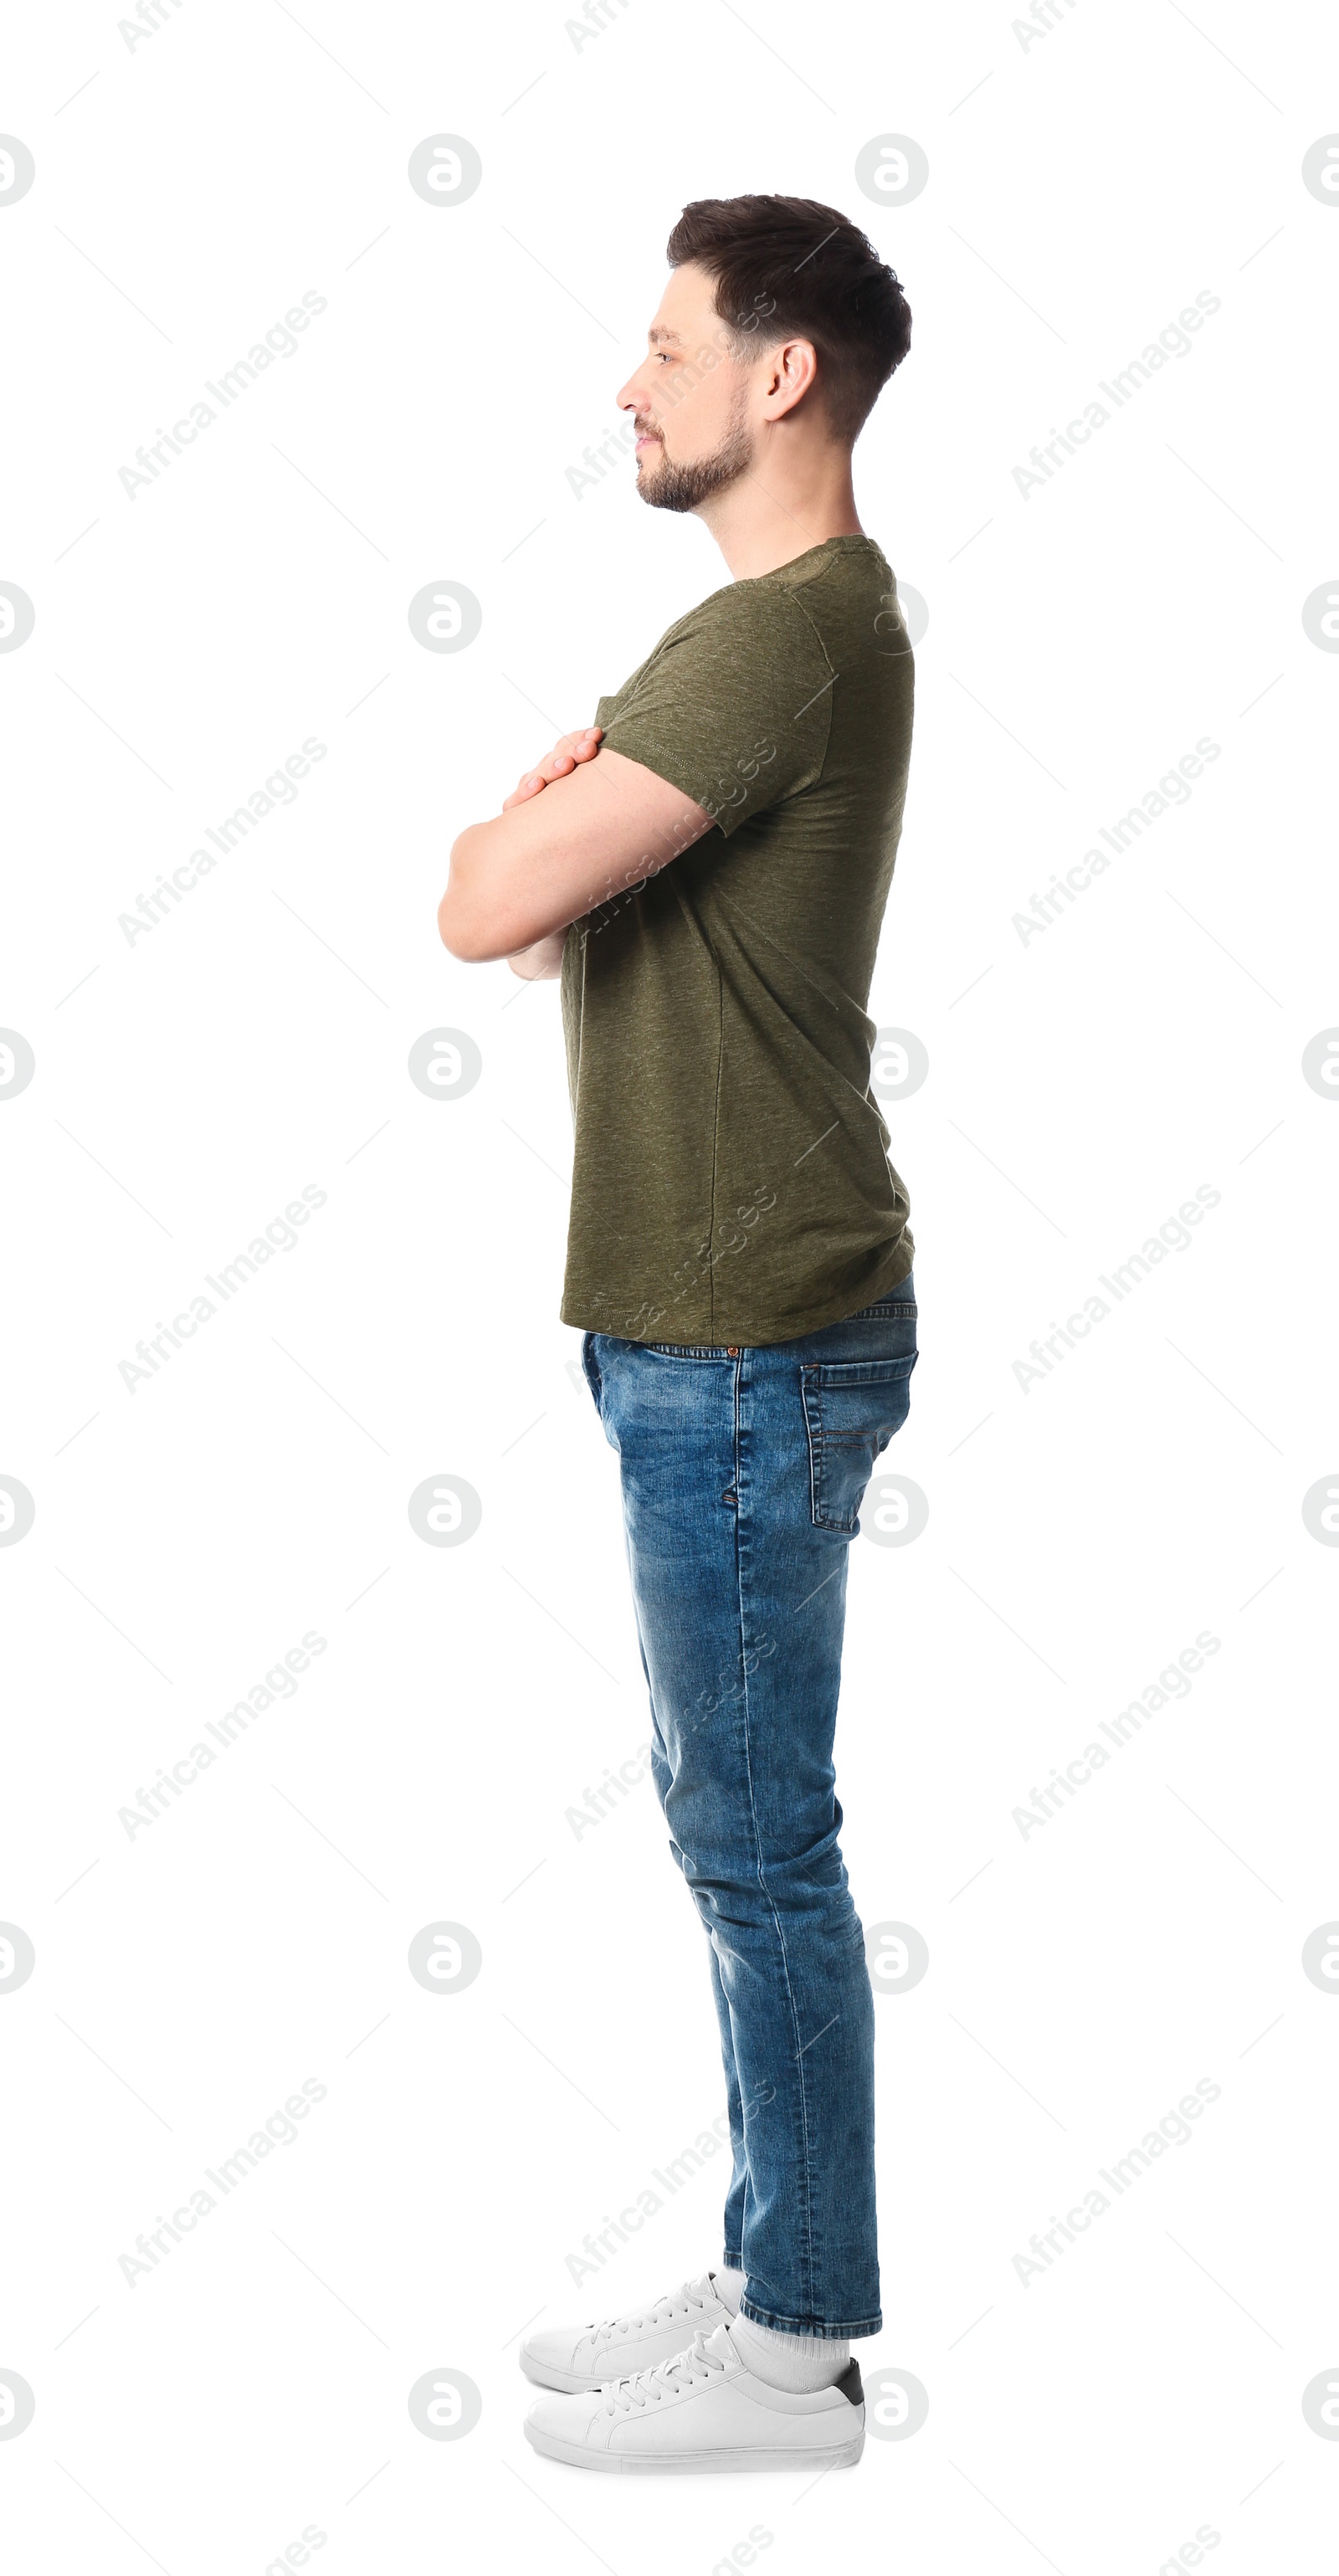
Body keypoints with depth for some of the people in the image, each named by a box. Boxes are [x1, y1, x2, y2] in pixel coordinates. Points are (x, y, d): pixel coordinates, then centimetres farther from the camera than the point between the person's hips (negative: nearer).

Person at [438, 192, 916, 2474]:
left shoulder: (785, 634, -18)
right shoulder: (801, 617, 16)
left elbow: (488, 904, -21)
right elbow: (581, 897, 20)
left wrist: (523, 817, -2)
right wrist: (566, 810, 0)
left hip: (751, 1341, -10)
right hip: (723, 1316, 10)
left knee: (756, 1840, 0)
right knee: (738, 1825, 16)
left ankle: (794, 2357, 15)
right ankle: (773, 2283, 30)